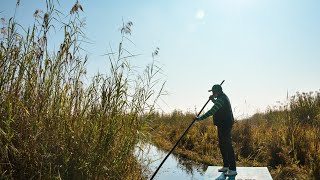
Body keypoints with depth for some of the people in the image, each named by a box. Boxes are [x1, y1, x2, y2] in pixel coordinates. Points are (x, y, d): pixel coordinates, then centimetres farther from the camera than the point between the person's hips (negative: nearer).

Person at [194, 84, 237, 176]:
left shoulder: (221, 99, -20)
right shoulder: (223, 97, 13)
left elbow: (211, 111, -28)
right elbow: (217, 105, 34)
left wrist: (200, 118, -27)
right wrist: (213, 99, 16)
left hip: (225, 126, -11)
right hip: (222, 125, 11)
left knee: (228, 146, -7)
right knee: (222, 146, 16)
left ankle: (233, 169, 0)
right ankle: (226, 166, 26)